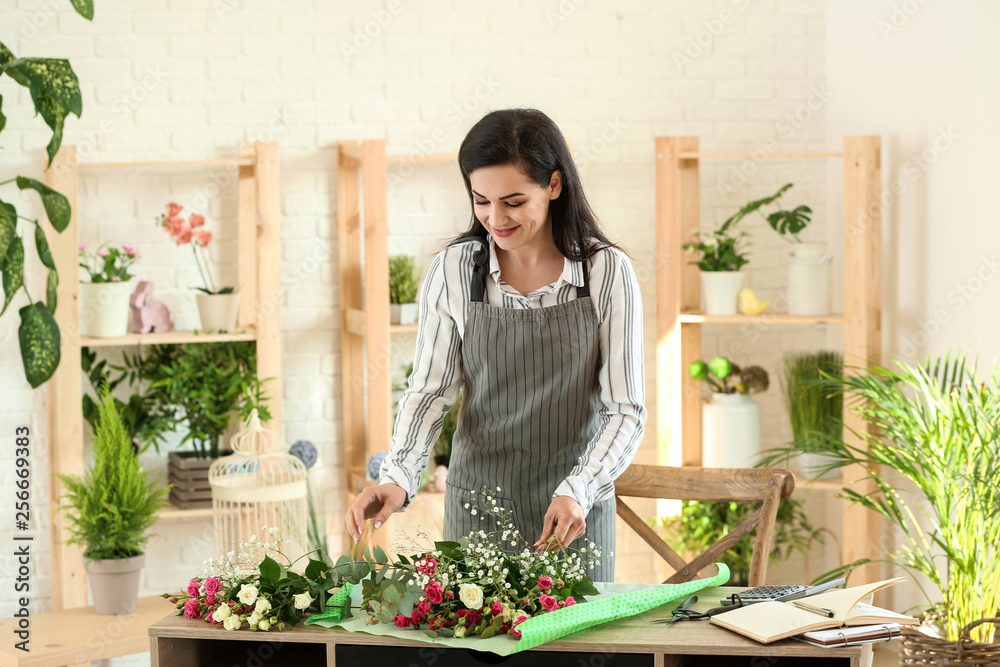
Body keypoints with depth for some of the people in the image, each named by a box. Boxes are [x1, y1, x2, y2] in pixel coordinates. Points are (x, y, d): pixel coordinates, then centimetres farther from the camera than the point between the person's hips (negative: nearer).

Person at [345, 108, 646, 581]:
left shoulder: (608, 272, -8)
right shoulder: (452, 271, -4)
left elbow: (626, 409, -8)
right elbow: (430, 389, 1)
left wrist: (579, 491, -24)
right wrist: (398, 478, -16)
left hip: (576, 507, -1)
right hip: (479, 504, 1)